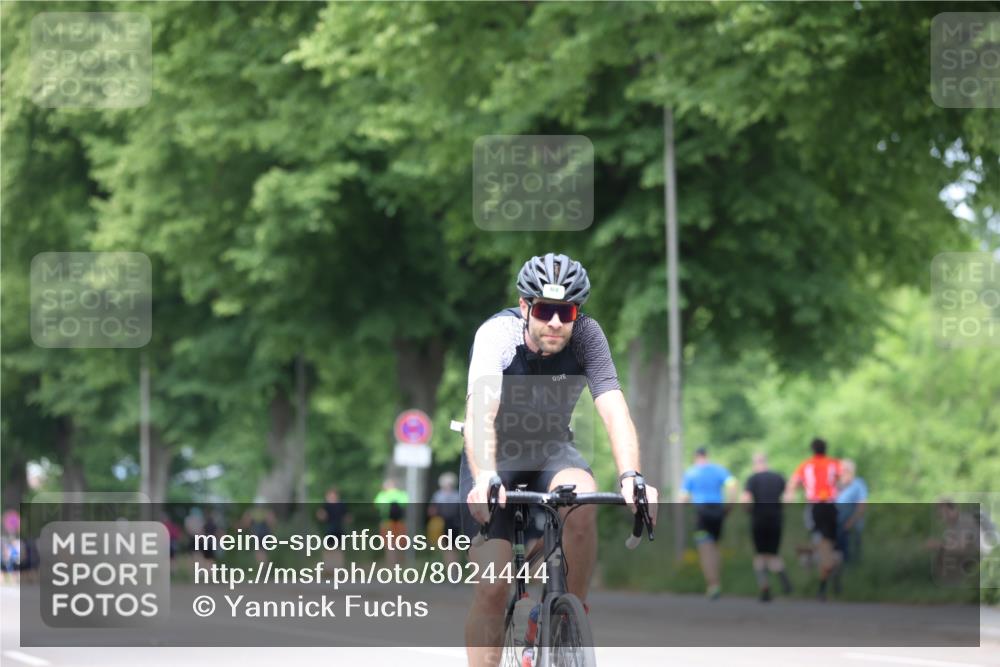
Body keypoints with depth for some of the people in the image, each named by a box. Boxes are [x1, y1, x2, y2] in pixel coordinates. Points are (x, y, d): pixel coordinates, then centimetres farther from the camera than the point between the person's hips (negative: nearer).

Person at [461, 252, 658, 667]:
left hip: (552, 450, 2)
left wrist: (631, 476, -48)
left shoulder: (586, 335, -20)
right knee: (491, 587, -14)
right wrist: (484, 479, -58)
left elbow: (613, 409, -30)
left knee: (583, 501, -33)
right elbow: (480, 413, -41)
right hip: (496, 457, -2)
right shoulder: (497, 334, -27)